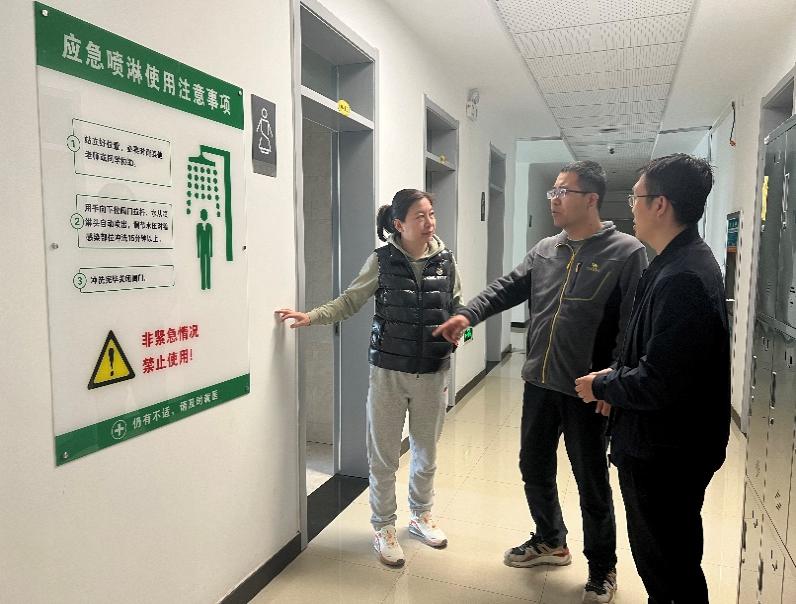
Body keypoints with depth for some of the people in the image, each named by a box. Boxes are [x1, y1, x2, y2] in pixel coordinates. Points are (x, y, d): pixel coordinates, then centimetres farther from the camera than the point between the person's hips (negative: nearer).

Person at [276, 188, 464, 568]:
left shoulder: (445, 262, -1)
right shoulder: (382, 262, -8)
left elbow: (458, 308, 11)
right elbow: (349, 302, -3)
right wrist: (312, 316, -14)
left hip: (433, 373, 3)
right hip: (388, 372, -2)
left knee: (426, 451, 19)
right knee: (384, 455, 9)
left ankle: (421, 515, 44)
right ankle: (384, 527, 31)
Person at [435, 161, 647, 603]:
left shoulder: (626, 252, -9)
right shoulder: (544, 251, 9)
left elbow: (634, 326, -13)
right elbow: (508, 287, 4)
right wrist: (469, 314, -13)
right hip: (539, 384, 6)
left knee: (591, 483, 10)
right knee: (534, 468, 19)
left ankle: (602, 568, 33)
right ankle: (550, 541, 44)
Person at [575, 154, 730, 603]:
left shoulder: (682, 278, -27)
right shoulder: (685, 263, 7)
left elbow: (659, 385, -29)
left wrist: (602, 385, -12)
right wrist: (616, 380, 8)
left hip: (666, 456, -10)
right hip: (663, 447, 10)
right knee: (660, 556, 25)